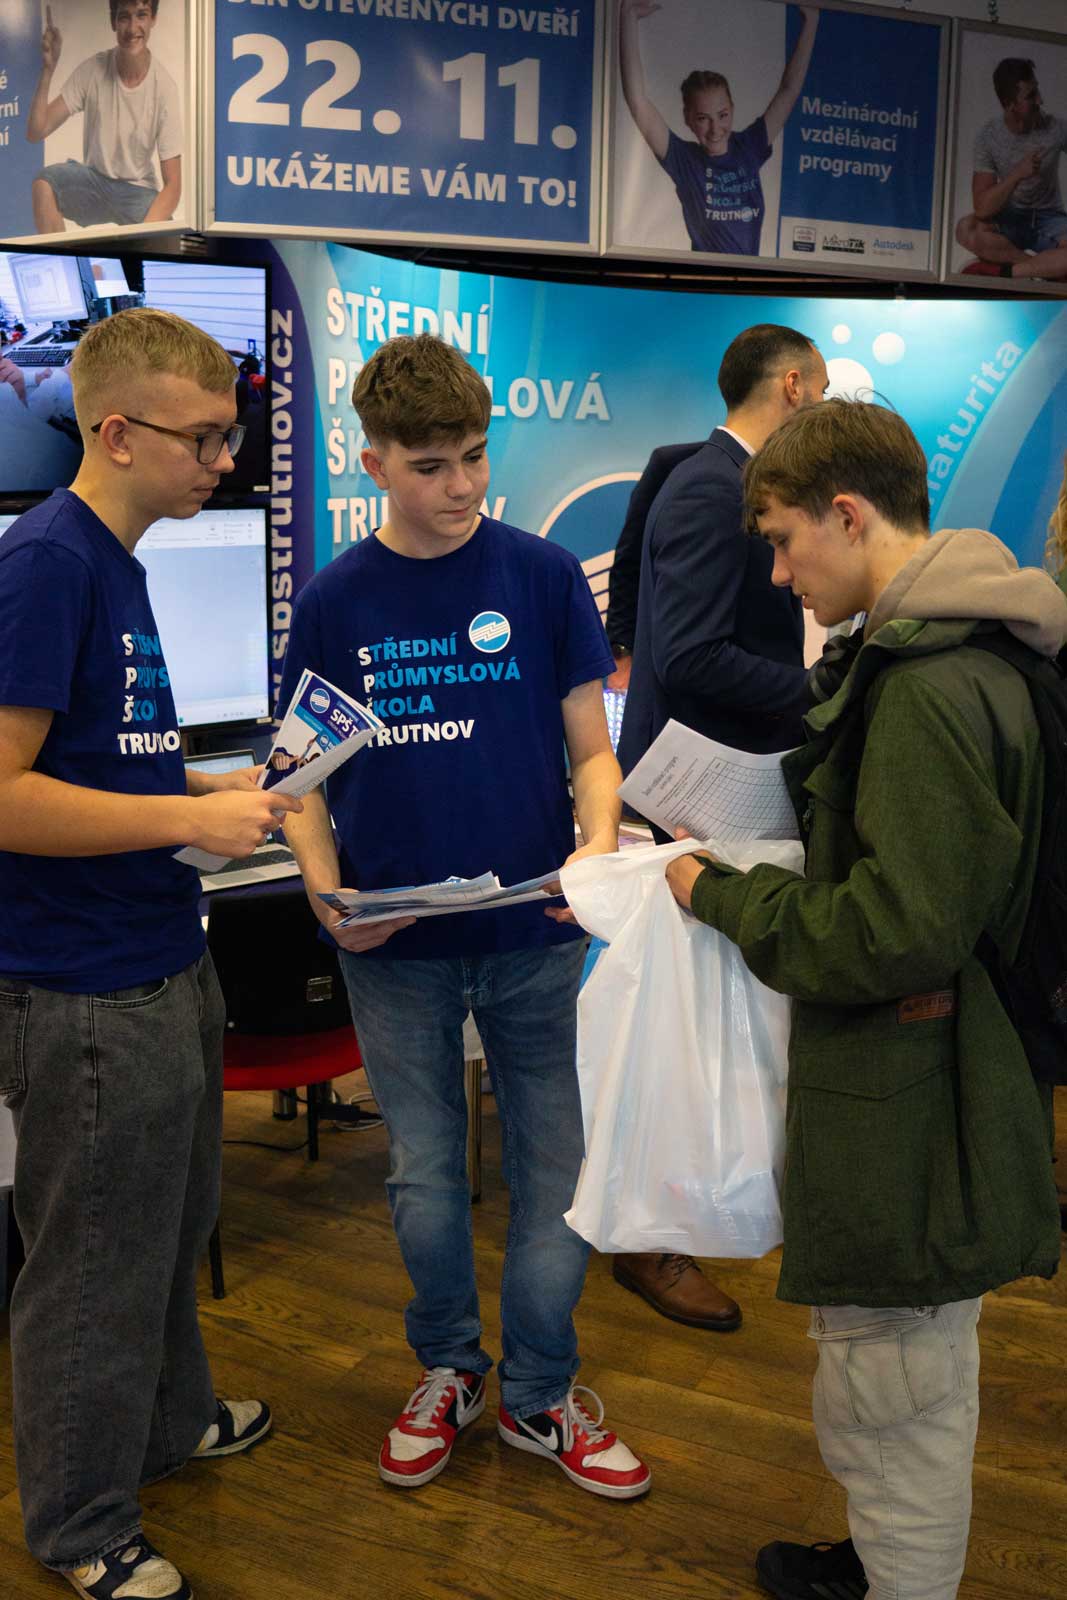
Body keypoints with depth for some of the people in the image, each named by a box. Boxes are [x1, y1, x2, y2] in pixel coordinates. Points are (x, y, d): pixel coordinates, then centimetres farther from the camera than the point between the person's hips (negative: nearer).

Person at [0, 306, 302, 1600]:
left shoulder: (115, 559, 9)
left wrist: (228, 790, 7)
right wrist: (193, 820, -21)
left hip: (165, 964, 9)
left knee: (172, 1227, 25)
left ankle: (168, 1422, 47)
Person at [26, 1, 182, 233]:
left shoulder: (164, 86, -16)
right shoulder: (92, 70, -11)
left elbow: (173, 185, -17)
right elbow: (35, 132, -14)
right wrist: (48, 70, -26)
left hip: (139, 192, -2)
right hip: (94, 182, 2)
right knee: (44, 182, -28)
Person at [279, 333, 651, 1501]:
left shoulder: (544, 576, -2)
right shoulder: (335, 601, 0)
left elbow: (590, 750, 1)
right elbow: (310, 779, 5)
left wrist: (599, 843, -19)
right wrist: (327, 891, -14)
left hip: (534, 933, 0)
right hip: (395, 946, 1)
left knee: (556, 1172, 9)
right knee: (424, 1175, 14)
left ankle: (539, 1395, 29)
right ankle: (447, 1368, 38)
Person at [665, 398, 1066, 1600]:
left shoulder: (930, 690, -23)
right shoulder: (947, 653, 10)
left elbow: (894, 933, -26)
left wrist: (723, 897, -13)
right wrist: (753, 882, 9)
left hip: (903, 1125, -11)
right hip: (920, 1099, 11)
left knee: (888, 1410, 5)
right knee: (910, 1397, 26)